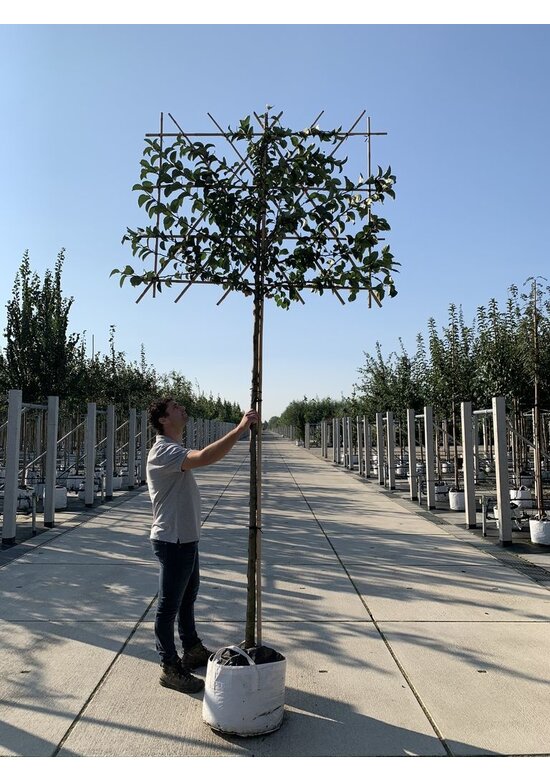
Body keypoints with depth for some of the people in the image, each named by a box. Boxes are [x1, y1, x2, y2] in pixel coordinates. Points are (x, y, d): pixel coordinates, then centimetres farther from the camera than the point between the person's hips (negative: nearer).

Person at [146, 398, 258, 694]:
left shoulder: (175, 450, 13)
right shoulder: (162, 451, -23)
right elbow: (204, 458, -40)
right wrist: (241, 428, -39)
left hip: (186, 539, 10)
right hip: (172, 541, -10)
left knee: (188, 597, 23)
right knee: (169, 605, 4)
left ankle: (192, 651, 40)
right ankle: (170, 668, 17)